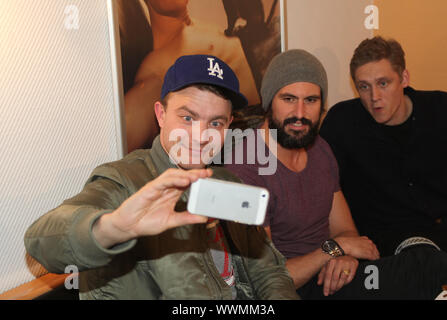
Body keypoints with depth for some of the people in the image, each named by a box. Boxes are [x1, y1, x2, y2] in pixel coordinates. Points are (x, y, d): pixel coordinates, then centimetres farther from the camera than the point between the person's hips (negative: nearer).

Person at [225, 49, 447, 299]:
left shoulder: (319, 148, 7)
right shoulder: (244, 169, -19)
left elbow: (344, 230, 12)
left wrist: (346, 257, -12)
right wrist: (335, 248, -14)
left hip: (328, 277, 7)